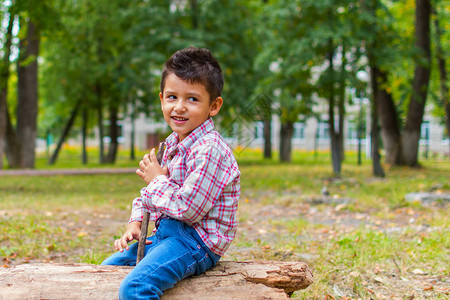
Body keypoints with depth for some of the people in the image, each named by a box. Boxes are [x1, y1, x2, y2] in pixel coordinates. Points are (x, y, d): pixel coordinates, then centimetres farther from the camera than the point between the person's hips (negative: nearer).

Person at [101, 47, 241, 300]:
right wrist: (135, 223, 6)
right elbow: (149, 194, 23)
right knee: (109, 268, 19)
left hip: (197, 240, -10)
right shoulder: (173, 144, 12)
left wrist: (158, 180, -12)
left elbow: (188, 208, -26)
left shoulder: (209, 150, -20)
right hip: (167, 233, 10)